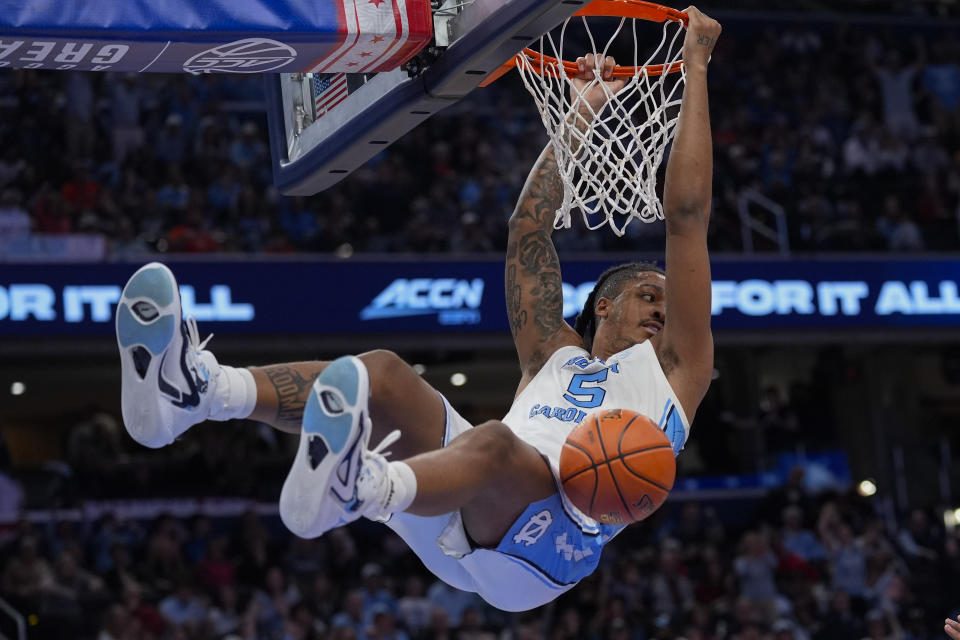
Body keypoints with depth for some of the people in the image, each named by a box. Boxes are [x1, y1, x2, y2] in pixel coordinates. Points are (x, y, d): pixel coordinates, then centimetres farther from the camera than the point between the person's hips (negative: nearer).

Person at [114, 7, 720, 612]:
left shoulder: (671, 369, 28)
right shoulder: (554, 357, 39)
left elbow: (687, 217, 24)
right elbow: (529, 228, 35)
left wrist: (696, 68, 25)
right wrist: (579, 114, 37)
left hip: (549, 543, -5)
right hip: (454, 540, 5)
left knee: (495, 442, -37)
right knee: (384, 373, -17)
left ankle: (357, 488, -72)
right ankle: (197, 389, -44)